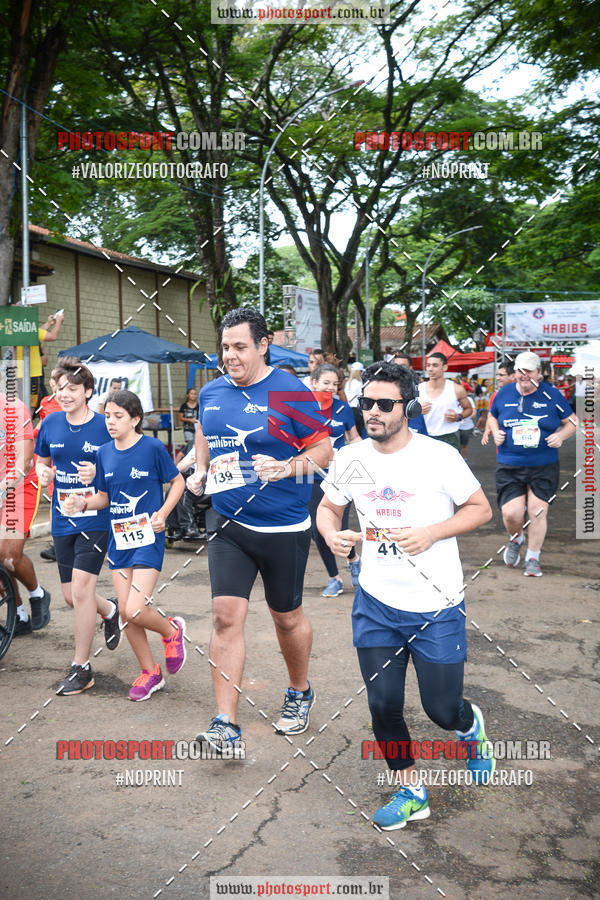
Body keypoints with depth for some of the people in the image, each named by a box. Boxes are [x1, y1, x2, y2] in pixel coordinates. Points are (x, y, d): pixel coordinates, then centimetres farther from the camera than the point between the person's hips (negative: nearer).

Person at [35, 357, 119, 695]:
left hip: (96, 519, -5)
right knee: (71, 595, 11)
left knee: (81, 590, -12)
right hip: (63, 521, 5)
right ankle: (110, 611, 44)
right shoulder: (50, 423, 4)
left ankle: (82, 668, 3)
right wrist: (43, 473, -5)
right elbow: (43, 460, 18)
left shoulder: (105, 426, -8)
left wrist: (98, 472, -21)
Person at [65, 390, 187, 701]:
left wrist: (163, 512, -13)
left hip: (148, 537, -5)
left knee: (135, 611, -15)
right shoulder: (104, 453, 5)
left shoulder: (152, 447, -10)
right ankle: (150, 672, 25)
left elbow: (177, 481, 0)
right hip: (118, 538, 6)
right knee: (125, 611, 7)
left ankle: (171, 630, 19)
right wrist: (83, 503, -7)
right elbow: (104, 496, 13)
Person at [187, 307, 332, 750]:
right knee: (226, 614, -5)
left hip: (283, 527, -3)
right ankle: (226, 723, 2)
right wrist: (200, 471, 7)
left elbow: (324, 448, -8)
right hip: (228, 523, 4)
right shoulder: (212, 392, 4)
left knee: (287, 616, 12)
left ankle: (300, 693, 39)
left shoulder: (291, 393, -12)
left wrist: (286, 468, -24)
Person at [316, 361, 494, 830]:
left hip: (438, 607, -3)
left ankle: (472, 724, 43)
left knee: (443, 710, 4)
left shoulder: (439, 456, -11)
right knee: (383, 705, 4)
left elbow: (481, 509, -3)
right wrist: (332, 534, -8)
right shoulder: (350, 458, -1)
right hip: (376, 604, 3)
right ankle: (411, 792, 28)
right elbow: (328, 505, 15)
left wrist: (431, 533, -18)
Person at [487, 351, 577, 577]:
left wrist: (560, 435, -9)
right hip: (509, 465, 1)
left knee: (537, 510, -2)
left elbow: (571, 422, 10)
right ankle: (516, 539, 29)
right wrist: (496, 432, 2)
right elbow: (492, 416, 22)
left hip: (544, 467, 0)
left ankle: (533, 558, 19)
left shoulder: (551, 395, 0)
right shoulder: (504, 394, 4)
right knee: (511, 513, -8)